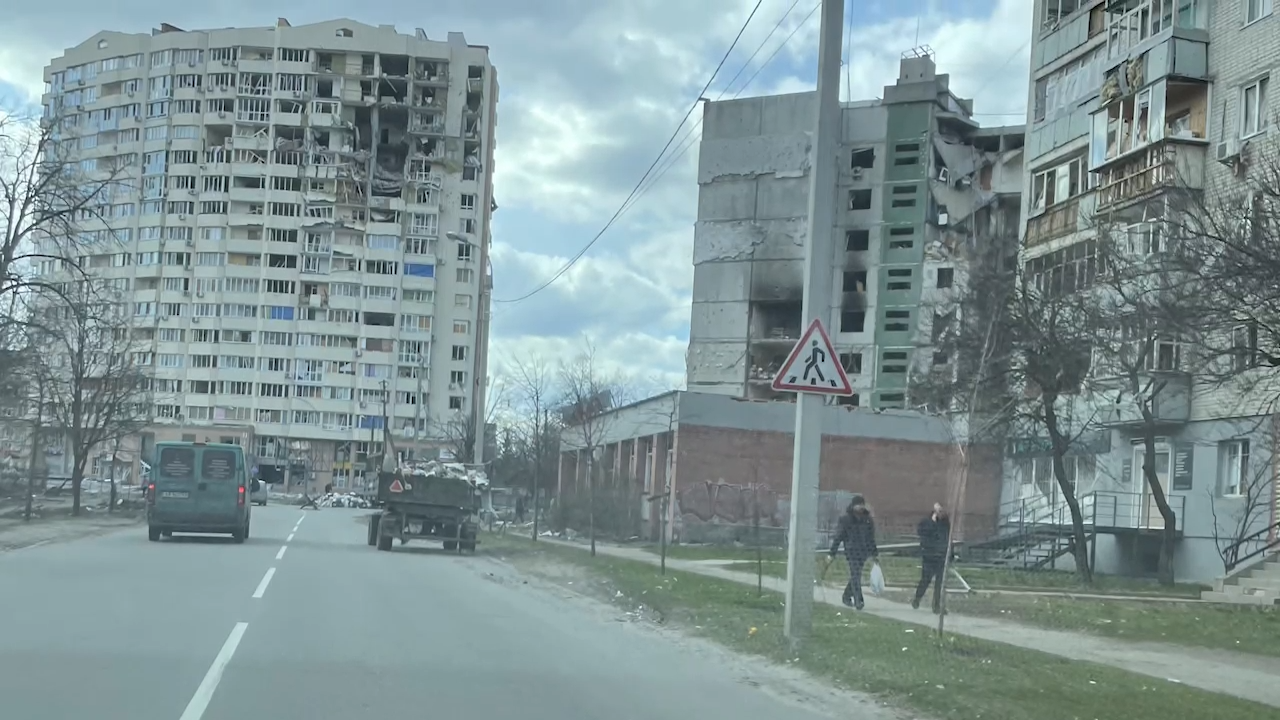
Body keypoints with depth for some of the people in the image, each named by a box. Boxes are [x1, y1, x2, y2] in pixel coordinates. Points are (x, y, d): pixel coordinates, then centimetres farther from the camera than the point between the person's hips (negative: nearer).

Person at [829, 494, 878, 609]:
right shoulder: (845, 519, -2)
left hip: (864, 551, 4)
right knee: (855, 575, -11)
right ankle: (858, 601, -14)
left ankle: (846, 597, 27)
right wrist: (832, 553, -2)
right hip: (852, 551, -4)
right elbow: (838, 537, -1)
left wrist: (875, 553, 19)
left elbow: (871, 537, 19)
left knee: (855, 576, 10)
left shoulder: (867, 518, 11)